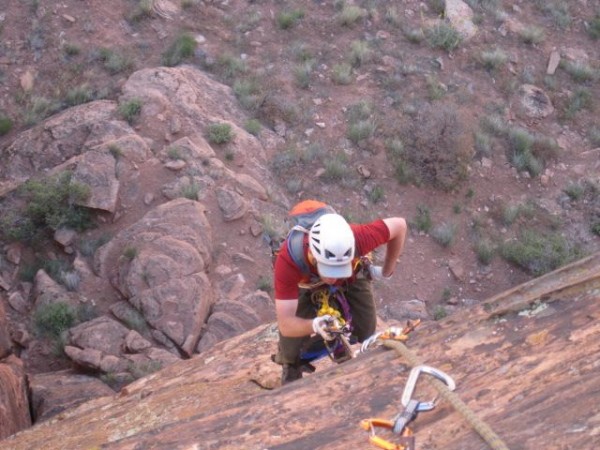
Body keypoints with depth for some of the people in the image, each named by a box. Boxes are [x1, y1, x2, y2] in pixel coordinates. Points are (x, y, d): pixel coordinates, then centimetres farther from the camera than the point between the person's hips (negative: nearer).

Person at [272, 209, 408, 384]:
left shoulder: (358, 239, -44)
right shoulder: (288, 260, -46)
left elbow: (399, 225, -23)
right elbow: (286, 325, -42)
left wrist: (386, 271, -13)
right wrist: (314, 325, -63)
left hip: (351, 275, 1)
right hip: (306, 284, -1)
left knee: (367, 334, -6)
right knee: (292, 348, -13)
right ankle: (291, 370, 23)